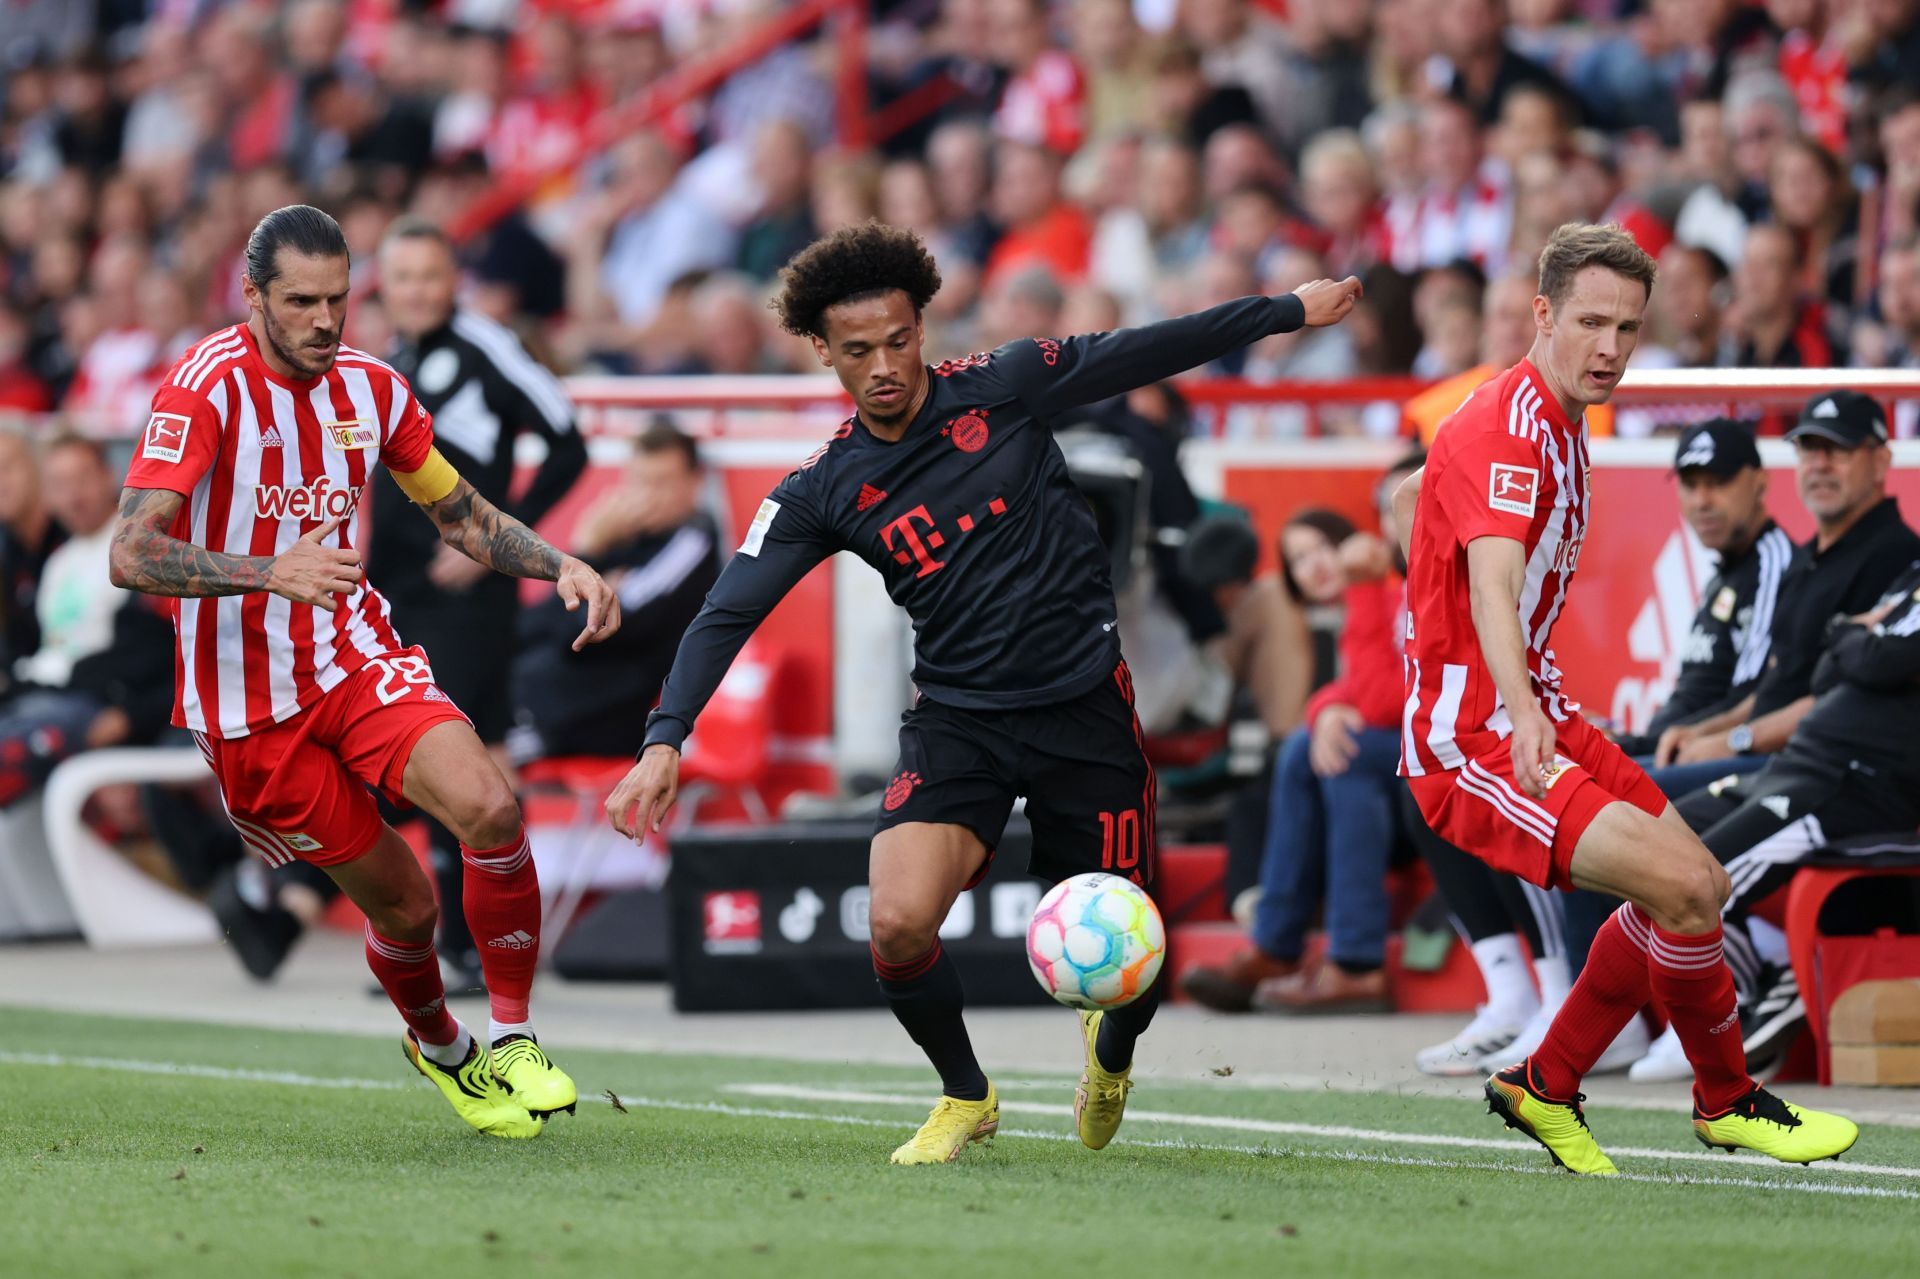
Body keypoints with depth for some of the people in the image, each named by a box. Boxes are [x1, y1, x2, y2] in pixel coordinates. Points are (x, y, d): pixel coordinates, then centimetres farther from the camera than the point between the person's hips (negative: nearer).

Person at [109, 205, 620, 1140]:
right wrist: (271, 573, -41)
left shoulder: (370, 388, 2)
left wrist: (561, 566, 0)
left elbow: (461, 515, 18)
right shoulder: (209, 386, -17)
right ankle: (439, 1048, 33)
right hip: (250, 705, -4)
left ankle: (512, 1042, -7)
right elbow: (131, 555, -27)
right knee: (400, 902, 0)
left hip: (357, 657, 4)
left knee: (490, 807, -23)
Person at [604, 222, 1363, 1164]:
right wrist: (665, 740, -17)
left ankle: (1113, 1051, 41)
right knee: (898, 925, -20)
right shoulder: (821, 491, -2)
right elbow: (729, 611, -4)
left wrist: (1293, 308, 11)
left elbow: (1145, 352, 5)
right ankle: (965, 1096, 9)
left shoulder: (1004, 388, -4)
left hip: (1084, 706, -1)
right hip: (956, 722, 1)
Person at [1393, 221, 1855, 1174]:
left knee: (1694, 883, 14)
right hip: (1475, 742, -11)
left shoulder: (1560, 426, 12)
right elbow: (1493, 583, -37)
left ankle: (1543, 1089, 23)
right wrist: (1521, 717, -53)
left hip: (1533, 721, 11)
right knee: (1684, 886, -21)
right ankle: (1726, 1101, 1)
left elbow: (1410, 497, 28)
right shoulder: (1505, 430, -20)